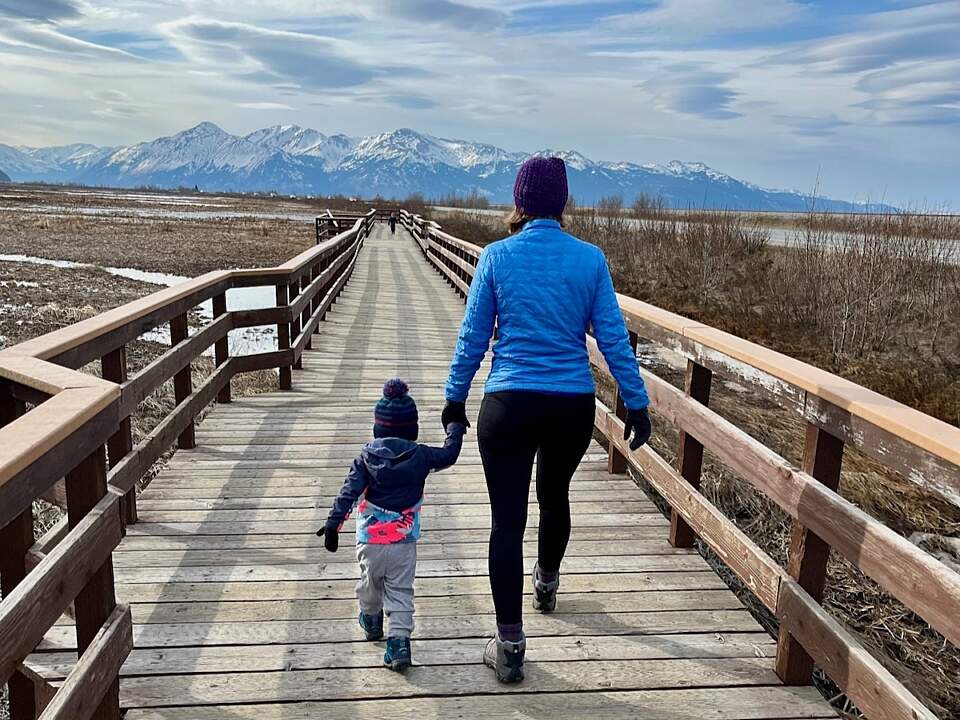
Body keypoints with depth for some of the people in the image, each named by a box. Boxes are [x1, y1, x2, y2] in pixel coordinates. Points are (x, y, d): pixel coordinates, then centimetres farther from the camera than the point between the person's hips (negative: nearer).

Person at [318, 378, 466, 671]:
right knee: (401, 591, 7)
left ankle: (371, 620, 46)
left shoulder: (366, 457, -4)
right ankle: (399, 639, -5)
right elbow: (449, 454, 13)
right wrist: (455, 427, 29)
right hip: (405, 541, -1)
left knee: (369, 582, 24)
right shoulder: (421, 456, -3)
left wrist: (333, 523, -11)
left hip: (370, 540, 1)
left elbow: (349, 492, -11)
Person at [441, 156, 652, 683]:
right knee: (554, 496, 26)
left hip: (509, 405, -2)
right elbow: (613, 338, -2)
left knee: (507, 519, 3)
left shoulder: (497, 256, -5)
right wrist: (637, 403, 5)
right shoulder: (590, 258, -2)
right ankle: (546, 586, 51)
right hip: (573, 406, 3)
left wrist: (455, 399, 9)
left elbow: (472, 338, -1)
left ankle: (509, 647, 5)